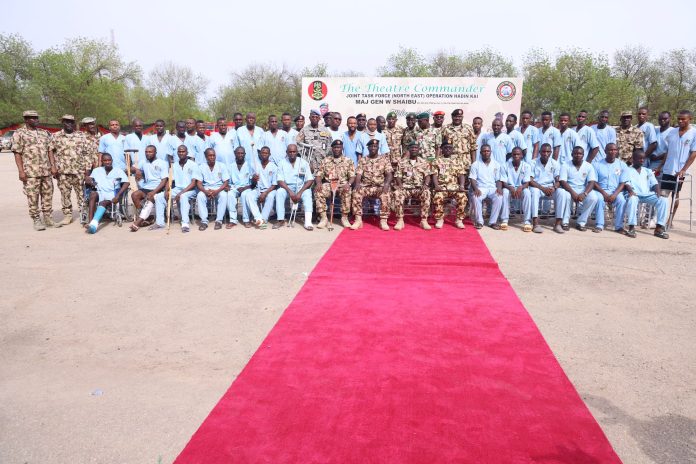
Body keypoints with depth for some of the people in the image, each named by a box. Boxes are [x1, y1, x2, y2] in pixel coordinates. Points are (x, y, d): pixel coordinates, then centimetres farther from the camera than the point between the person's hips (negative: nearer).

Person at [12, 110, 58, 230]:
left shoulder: (44, 133, 15)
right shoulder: (19, 134, -1)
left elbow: (49, 150, 14)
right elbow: (17, 153, -5)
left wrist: (53, 166, 4)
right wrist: (21, 171, -12)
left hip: (46, 171, 5)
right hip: (30, 172, -5)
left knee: (48, 195, 8)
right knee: (33, 197, -2)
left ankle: (48, 218, 16)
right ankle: (36, 221, 5)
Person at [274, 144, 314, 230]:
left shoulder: (303, 163, -2)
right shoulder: (282, 163, 0)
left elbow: (310, 180, -9)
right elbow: (280, 180, -8)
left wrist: (300, 192, -22)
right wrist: (290, 192, -24)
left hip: (301, 187, -1)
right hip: (287, 187, 1)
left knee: (307, 193, -33)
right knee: (279, 192, -30)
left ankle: (308, 221, -43)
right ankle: (281, 220, -27)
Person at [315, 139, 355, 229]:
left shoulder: (348, 161, 9)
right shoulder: (326, 160, 13)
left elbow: (352, 176, 1)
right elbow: (319, 174, 9)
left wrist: (348, 184, -21)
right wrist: (319, 183, -14)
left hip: (342, 185, -2)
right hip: (328, 185, 2)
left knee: (347, 191, -36)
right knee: (318, 191, -29)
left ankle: (344, 217, -24)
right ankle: (323, 218, -26)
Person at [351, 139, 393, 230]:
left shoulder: (385, 159, 9)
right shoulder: (362, 160, 11)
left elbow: (389, 174, -1)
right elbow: (358, 174, 2)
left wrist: (387, 183, -23)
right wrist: (357, 183, -21)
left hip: (380, 187, -1)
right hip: (366, 187, 1)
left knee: (386, 194, -35)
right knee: (356, 192, -30)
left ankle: (383, 220, -29)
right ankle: (358, 220, -28)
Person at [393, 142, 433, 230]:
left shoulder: (424, 162, 13)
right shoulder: (401, 162, 13)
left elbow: (427, 175, 4)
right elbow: (397, 176, 8)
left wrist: (425, 184, -17)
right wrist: (400, 184, -13)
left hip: (419, 188, 0)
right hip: (405, 187, 0)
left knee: (426, 193, -35)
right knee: (397, 193, -34)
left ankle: (424, 220, -30)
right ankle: (400, 220, -28)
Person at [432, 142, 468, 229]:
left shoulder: (458, 161, 16)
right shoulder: (437, 161, 14)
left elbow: (461, 175, 7)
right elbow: (434, 175, 3)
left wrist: (462, 185, -13)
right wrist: (436, 186, -16)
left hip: (455, 186, 1)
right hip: (441, 186, -1)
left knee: (462, 197, -31)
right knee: (437, 197, -34)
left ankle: (459, 220, -16)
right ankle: (439, 219, -14)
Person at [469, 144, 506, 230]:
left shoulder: (496, 165, 13)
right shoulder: (475, 164, 8)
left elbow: (499, 179, 10)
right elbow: (472, 179, -1)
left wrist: (499, 188, -13)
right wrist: (475, 189, -20)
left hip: (493, 188, 1)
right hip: (480, 188, -1)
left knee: (499, 197, -32)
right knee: (476, 197, -35)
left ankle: (493, 222, -21)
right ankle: (479, 221, -20)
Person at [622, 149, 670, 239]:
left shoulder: (648, 171, 27)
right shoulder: (627, 170, 14)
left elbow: (654, 183, 16)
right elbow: (624, 183, -3)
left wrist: (658, 191, -7)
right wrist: (630, 190, -23)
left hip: (647, 195, 5)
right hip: (634, 194, -4)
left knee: (663, 200, -22)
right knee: (632, 200, -40)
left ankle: (659, 228, -22)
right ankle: (631, 227, -38)